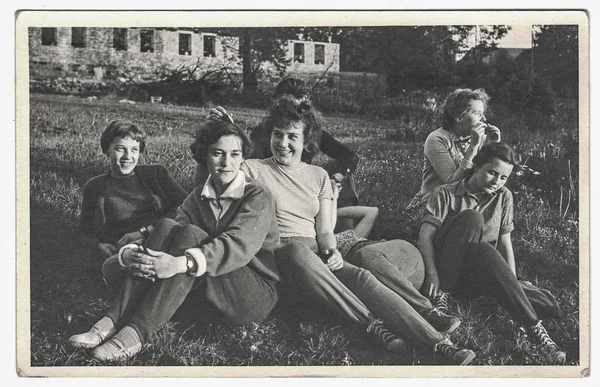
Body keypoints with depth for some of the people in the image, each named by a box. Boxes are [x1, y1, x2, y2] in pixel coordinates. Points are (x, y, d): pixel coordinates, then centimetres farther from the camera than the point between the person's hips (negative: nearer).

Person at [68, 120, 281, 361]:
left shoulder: (258, 196, -7)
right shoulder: (197, 198, 11)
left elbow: (239, 245, -25)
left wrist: (182, 263, -41)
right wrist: (129, 253, -27)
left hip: (258, 294, -5)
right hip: (211, 295, 5)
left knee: (190, 234, -27)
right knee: (166, 226, -17)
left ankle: (137, 332, -33)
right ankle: (114, 321, -25)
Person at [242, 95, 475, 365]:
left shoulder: (318, 176, 18)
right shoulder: (253, 169, 8)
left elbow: (324, 230, 10)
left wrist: (332, 251, -9)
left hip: (315, 255, 3)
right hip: (277, 255, -3)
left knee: (361, 276, -27)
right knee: (298, 249, -40)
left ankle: (439, 344, -43)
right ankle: (373, 326, -42)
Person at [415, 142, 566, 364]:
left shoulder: (504, 197, 14)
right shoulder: (446, 195, 3)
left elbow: (505, 241, 9)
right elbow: (425, 236, -6)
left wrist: (512, 282, -4)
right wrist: (432, 273, -21)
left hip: (479, 275, 2)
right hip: (445, 269, -2)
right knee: (471, 217, -28)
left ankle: (533, 327, -38)